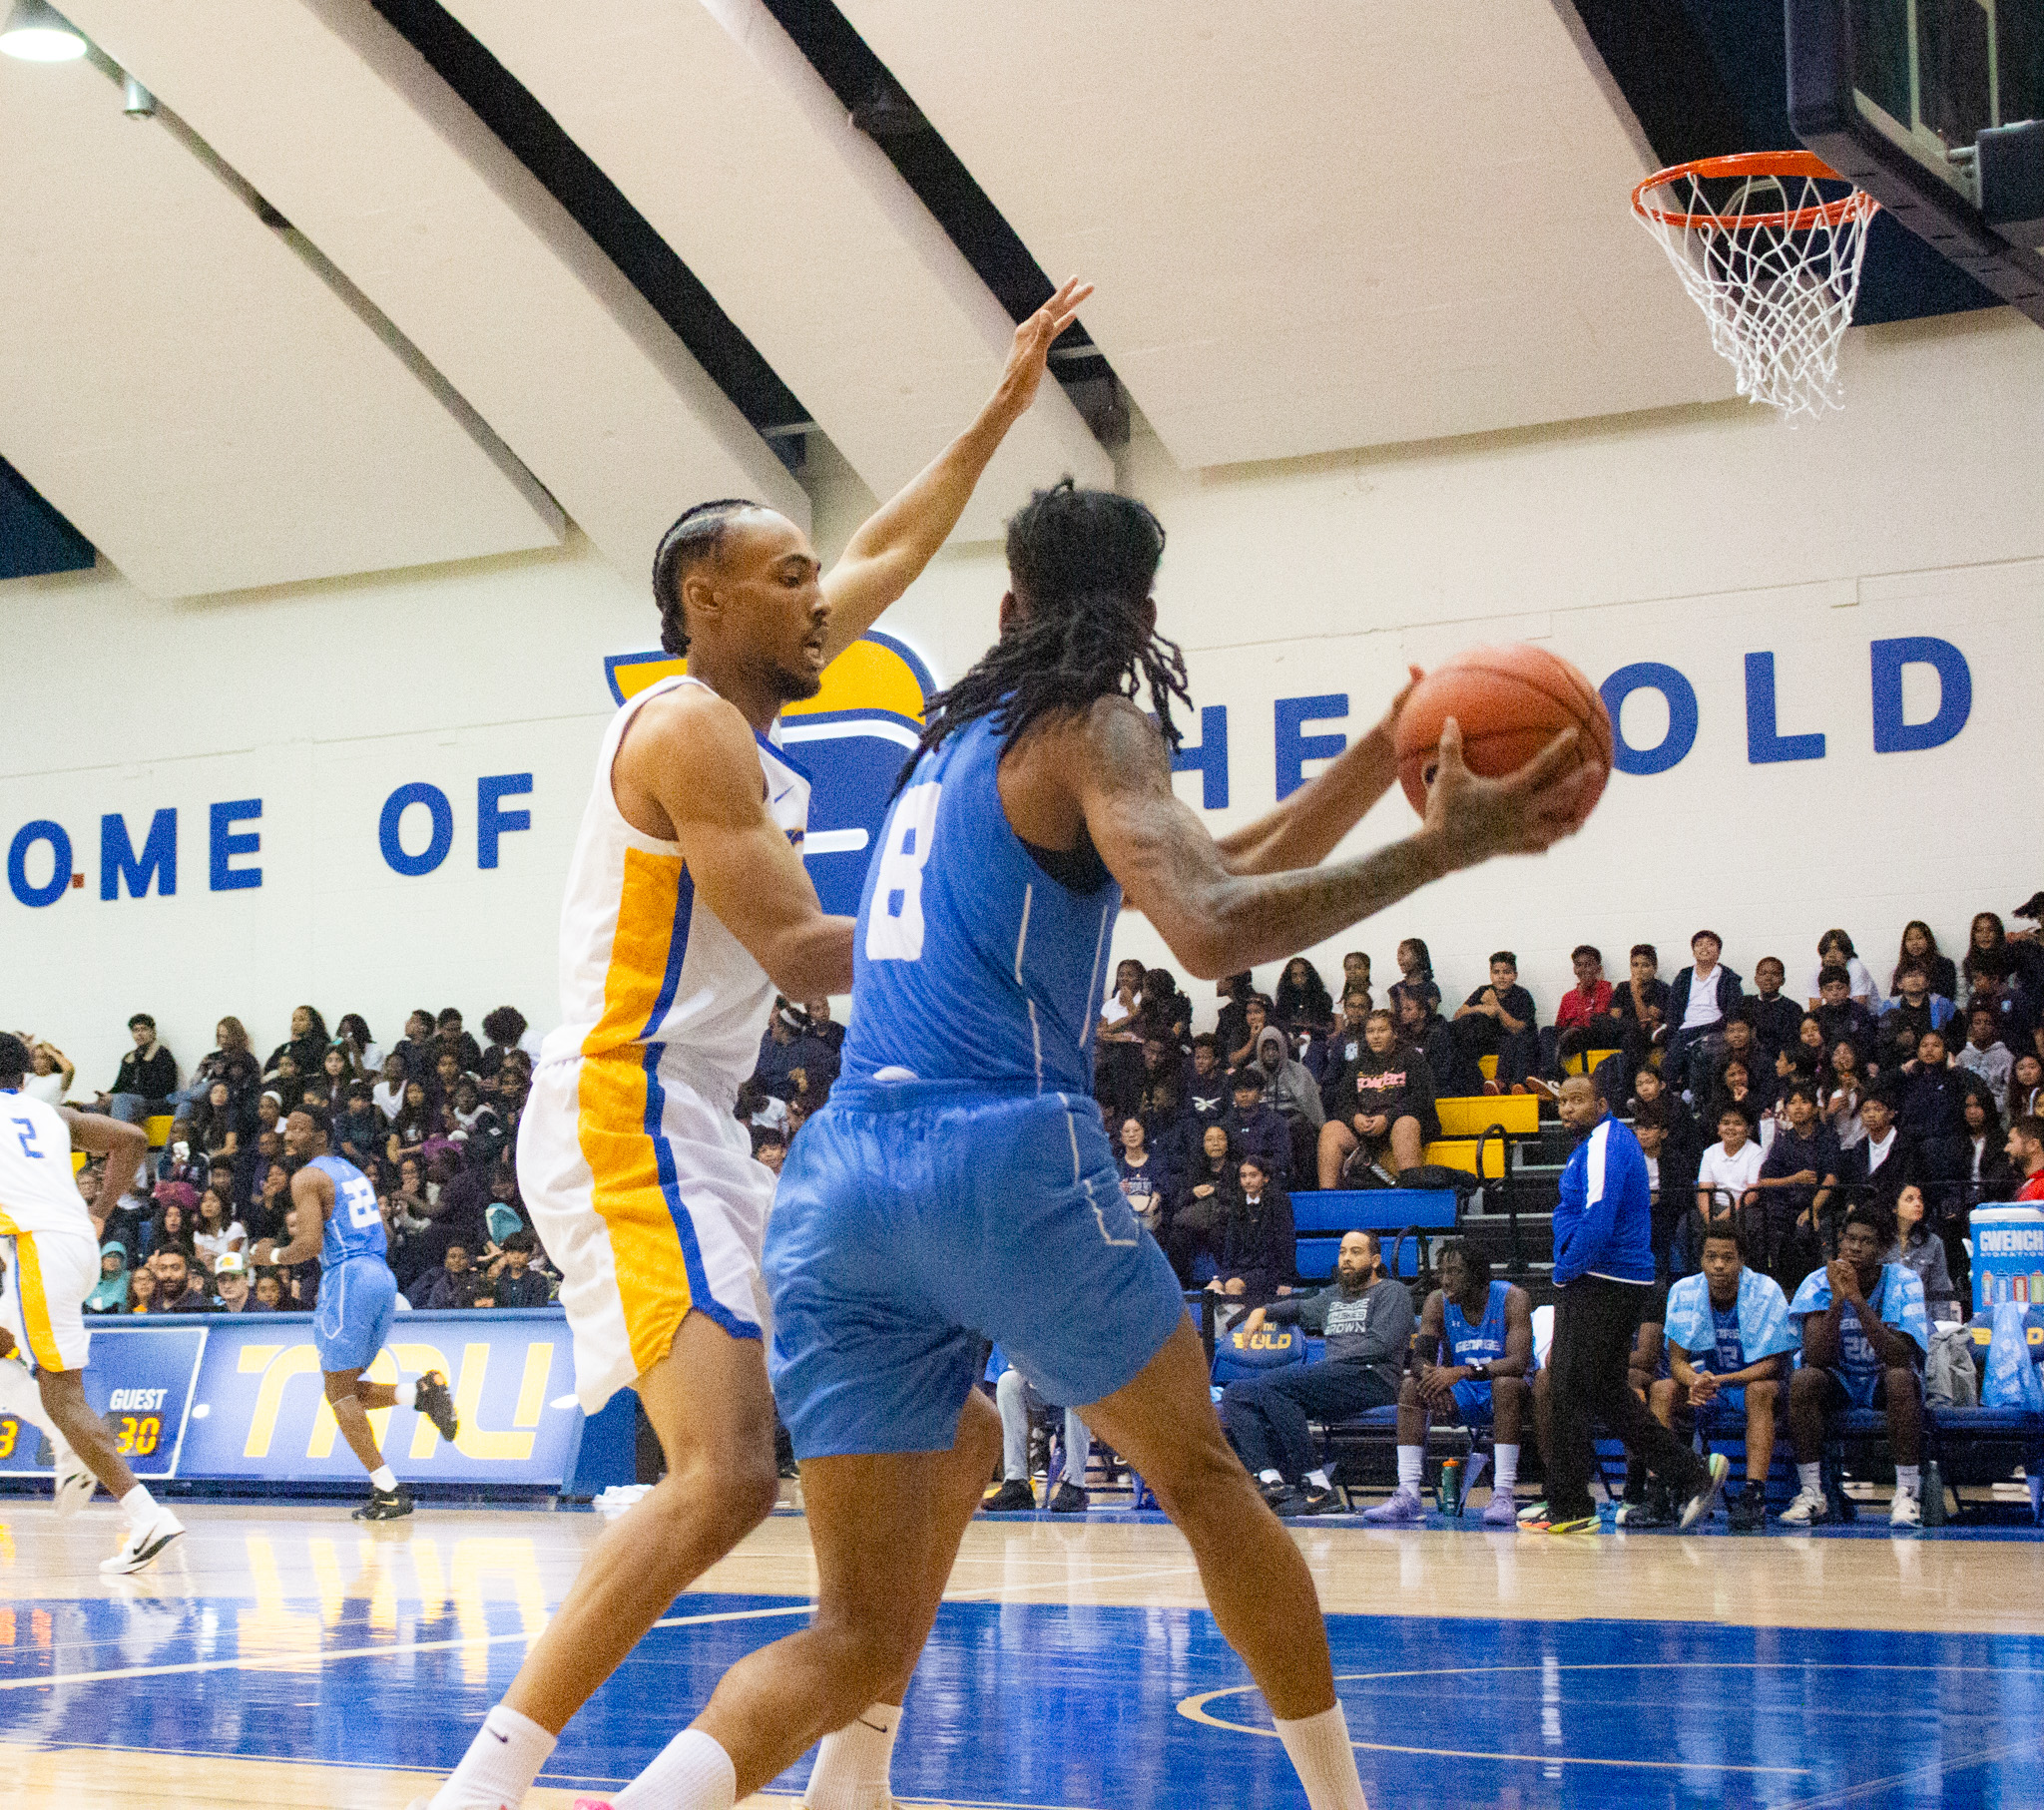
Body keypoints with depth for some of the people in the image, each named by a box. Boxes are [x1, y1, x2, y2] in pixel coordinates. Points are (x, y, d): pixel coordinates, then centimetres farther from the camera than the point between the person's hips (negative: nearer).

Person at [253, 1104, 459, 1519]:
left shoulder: (307, 1177, -5)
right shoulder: (354, 1172, 22)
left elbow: (310, 1245, -16)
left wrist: (273, 1256, 3)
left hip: (347, 1280, -9)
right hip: (382, 1278, 9)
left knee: (340, 1394, -2)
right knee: (347, 1391, 17)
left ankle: (389, 1492, -10)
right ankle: (421, 1391, -6)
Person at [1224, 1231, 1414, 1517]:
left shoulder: (1392, 1292, 6)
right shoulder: (1333, 1295, 29)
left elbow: (1381, 1344, -9)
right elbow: (1301, 1308, 47)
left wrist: (1328, 1364, -13)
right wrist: (1263, 1311, 26)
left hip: (1372, 1378, -8)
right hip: (1330, 1384, 8)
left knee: (1272, 1384, -29)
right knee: (1236, 1395, -7)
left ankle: (1318, 1488, -32)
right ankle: (1271, 1481, -29)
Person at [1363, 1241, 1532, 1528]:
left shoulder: (1513, 1299, -17)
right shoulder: (1438, 1302, -3)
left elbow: (1519, 1362, -29)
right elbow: (1422, 1356, -11)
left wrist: (1463, 1372, -41)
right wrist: (1428, 1375, -37)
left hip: (1504, 1396, -4)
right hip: (1462, 1397, 4)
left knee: (1506, 1383, -37)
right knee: (1411, 1386, -18)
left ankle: (1504, 1495, -40)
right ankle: (1408, 1496, -26)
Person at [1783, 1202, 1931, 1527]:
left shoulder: (1903, 1283, -15)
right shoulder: (1819, 1283, -12)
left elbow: (1900, 1357, -29)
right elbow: (1817, 1359, -23)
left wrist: (1857, 1300, -36)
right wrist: (1836, 1301, -34)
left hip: (1883, 1383, -1)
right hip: (1839, 1383, 1)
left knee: (1901, 1377, -35)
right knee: (1802, 1380, -29)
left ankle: (1907, 1494, -27)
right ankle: (1811, 1493, -20)